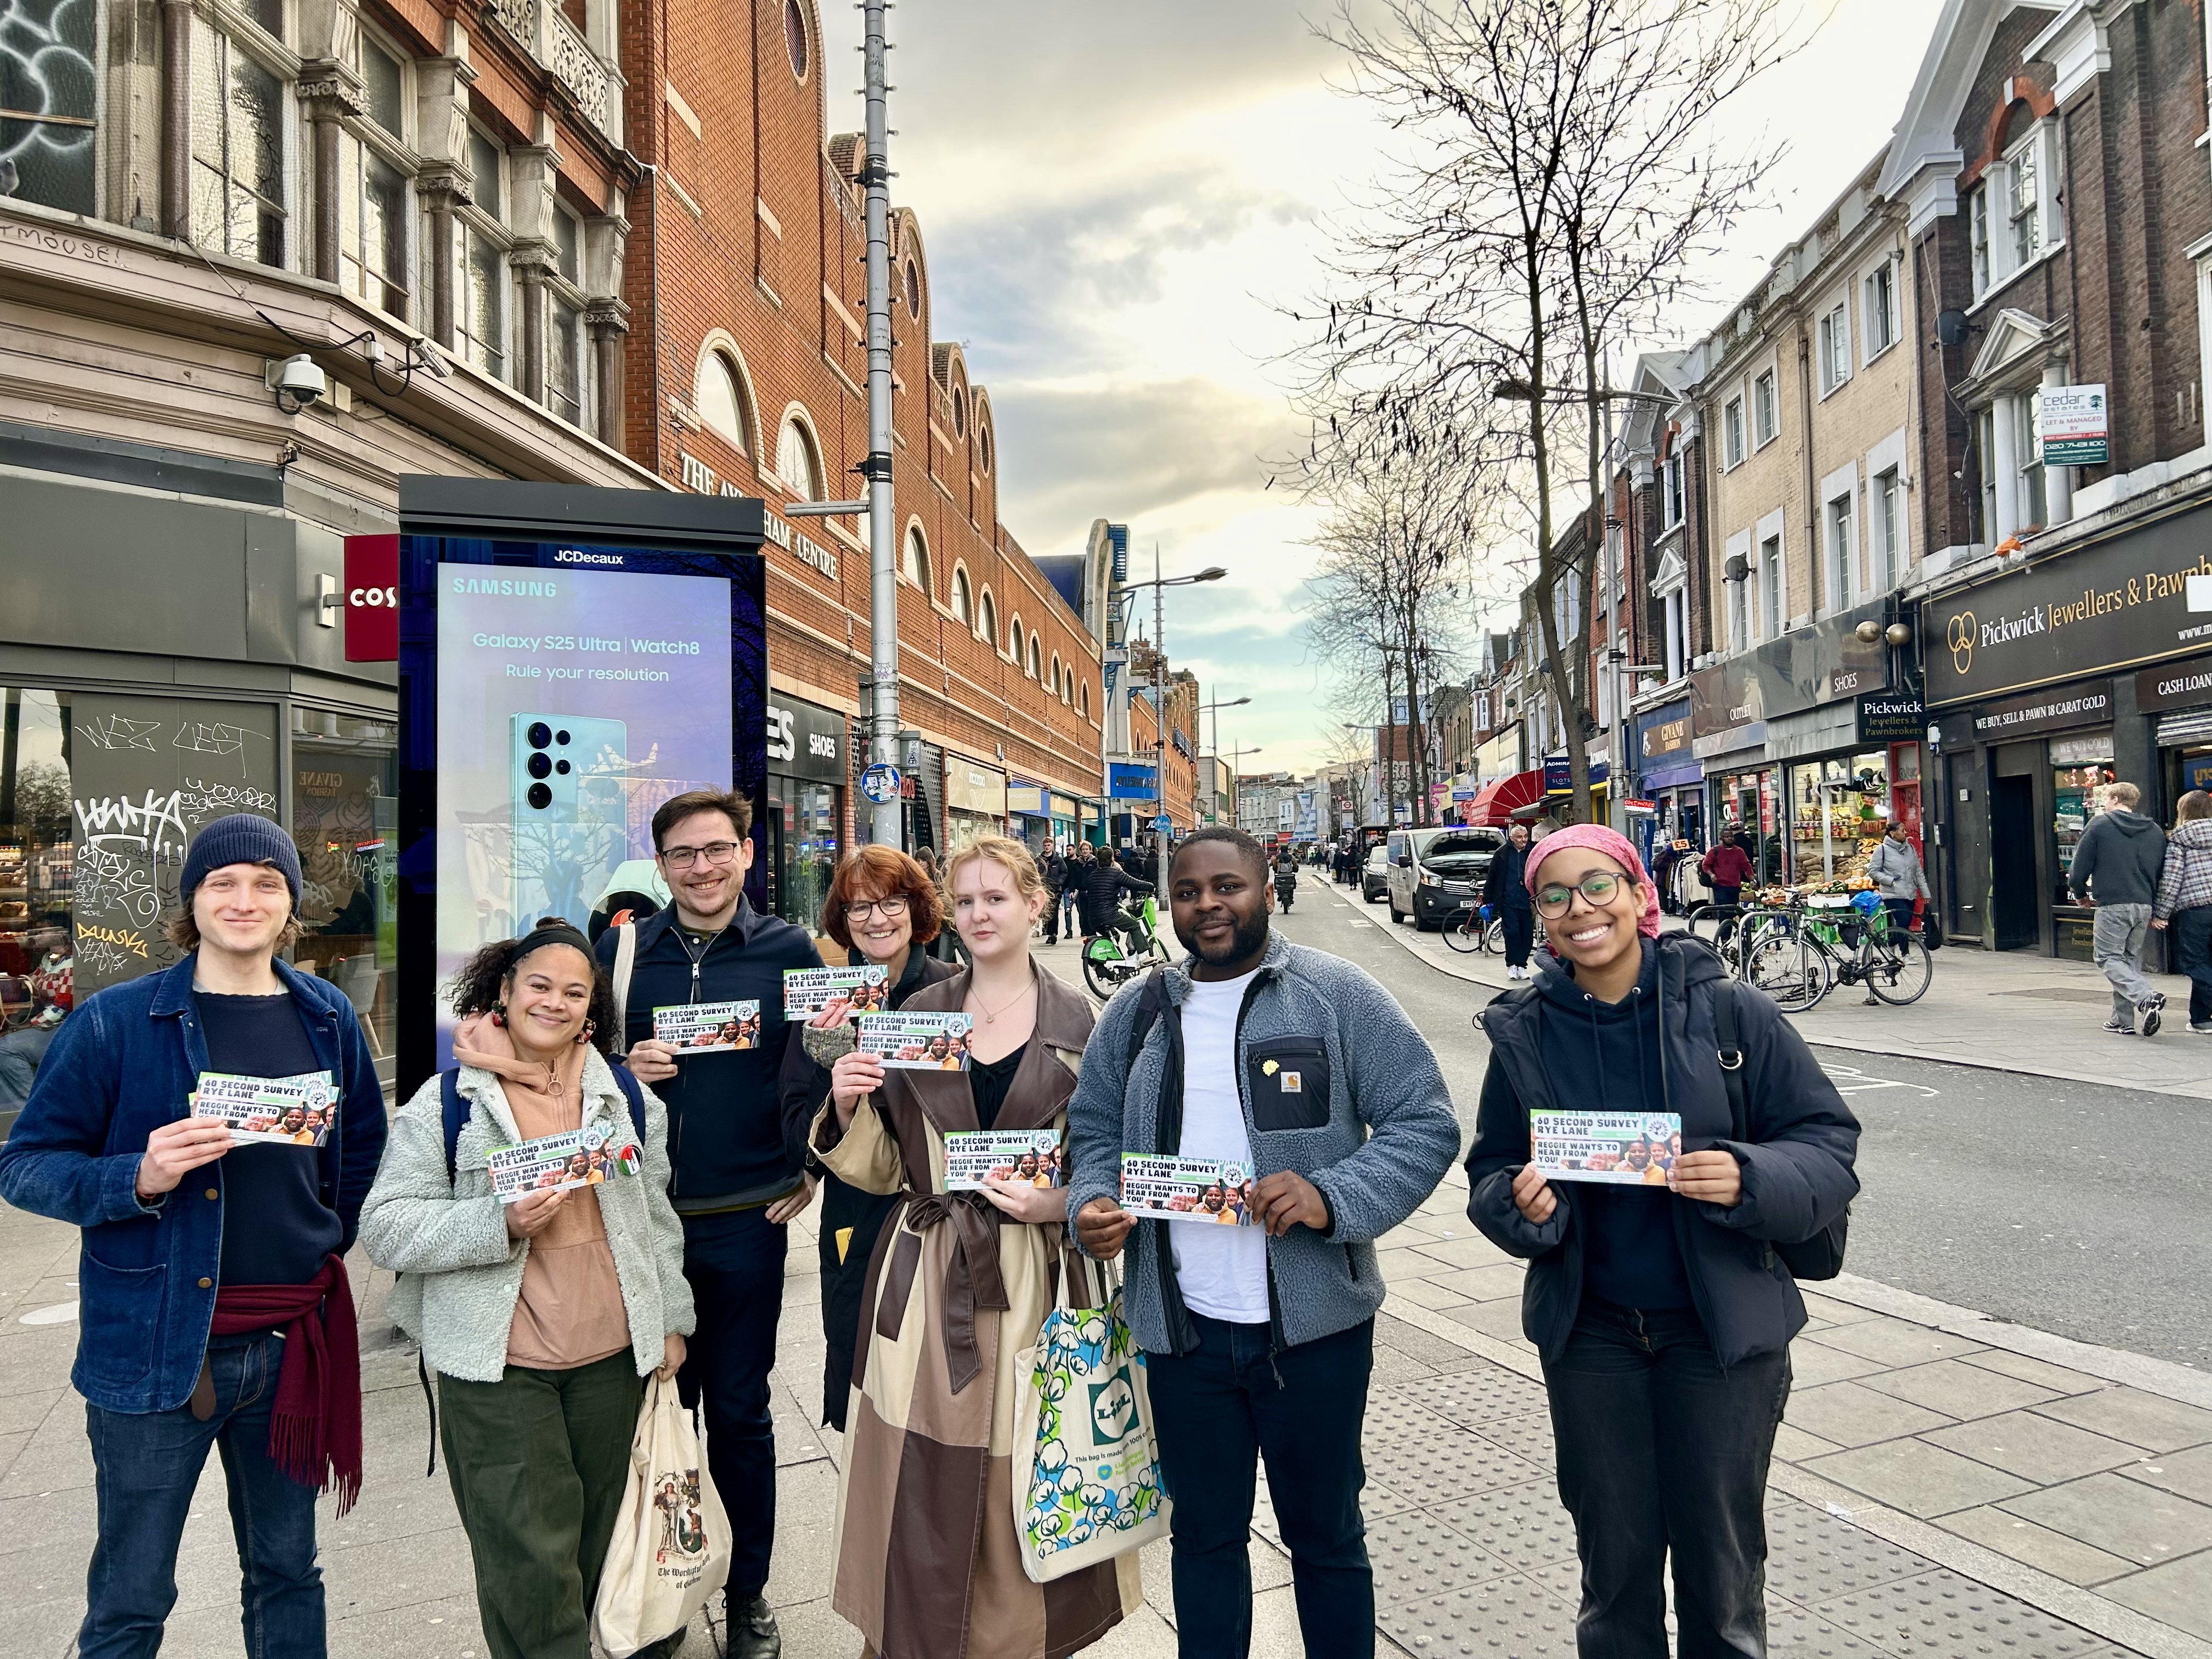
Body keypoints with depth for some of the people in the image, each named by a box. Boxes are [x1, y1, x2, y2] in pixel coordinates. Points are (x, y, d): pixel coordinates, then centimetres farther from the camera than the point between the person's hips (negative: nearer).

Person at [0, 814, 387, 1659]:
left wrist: (331, 1238, 7)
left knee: (288, 1572, 19)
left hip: (293, 1343, 3)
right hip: (156, 1345, -3)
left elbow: (364, 1143, 17)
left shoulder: (326, 1016, 4)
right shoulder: (116, 1021, -8)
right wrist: (139, 1179, -22)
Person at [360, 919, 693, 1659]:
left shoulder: (627, 1096, 8)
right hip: (497, 1362, -3)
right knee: (530, 1558, -2)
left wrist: (670, 1318, 13)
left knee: (598, 1536, 16)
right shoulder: (447, 1099, -4)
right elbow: (384, 1227, -8)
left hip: (613, 1354, 4)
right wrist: (501, 1225, -21)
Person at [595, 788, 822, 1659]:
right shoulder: (622, 949, 3)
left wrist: (815, 1168, 2)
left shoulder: (787, 950, -1)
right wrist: (624, 1069, -10)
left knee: (739, 1409, 9)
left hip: (746, 1220, -1)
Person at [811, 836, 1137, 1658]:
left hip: (1035, 1280, -1)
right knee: (924, 1482, 4)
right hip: (927, 1280, 1)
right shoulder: (917, 1015, 6)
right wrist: (847, 1107, -11)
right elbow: (881, 1169, 8)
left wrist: (1057, 1202, -14)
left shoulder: (1078, 1022, 1)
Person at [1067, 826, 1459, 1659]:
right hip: (1182, 1330, 3)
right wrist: (1092, 1205, -8)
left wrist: (1332, 1197, -23)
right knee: (1204, 1536, 18)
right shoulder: (1134, 1014, 6)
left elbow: (1425, 1122, -8)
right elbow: (1094, 1134, 13)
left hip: (1315, 1324, -3)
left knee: (1326, 1535, 16)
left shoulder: (1337, 995, -6)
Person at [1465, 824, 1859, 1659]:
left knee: (1723, 1563, 13)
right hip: (1589, 1332, 2)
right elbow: (1490, 1175, 5)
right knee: (1613, 1561, 16)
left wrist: (1751, 1181, -24)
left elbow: (1828, 1141, -6)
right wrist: (1519, 1205, -16)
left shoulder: (1730, 1010, -10)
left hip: (1723, 1328, -2)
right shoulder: (1524, 1033, -2)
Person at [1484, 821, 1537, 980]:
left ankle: (1522, 965, 13)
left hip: (1527, 902, 2)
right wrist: (1487, 900, 4)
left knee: (1527, 935, 3)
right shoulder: (1501, 854, 4)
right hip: (1508, 902, -2)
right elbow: (1491, 877, 6)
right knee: (1512, 933, -9)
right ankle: (1512, 965, -1)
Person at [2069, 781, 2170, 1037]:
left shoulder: (2099, 825, -3)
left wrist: (2081, 895, 15)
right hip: (2144, 906, 6)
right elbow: (2163, 871, 13)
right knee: (2131, 960, 13)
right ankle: (2123, 1020, 13)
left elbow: (2080, 868, -3)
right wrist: (2154, 906, 20)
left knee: (2109, 959, 0)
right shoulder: (2155, 830, 12)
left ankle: (2147, 997, -23)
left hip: (2112, 905, -6)